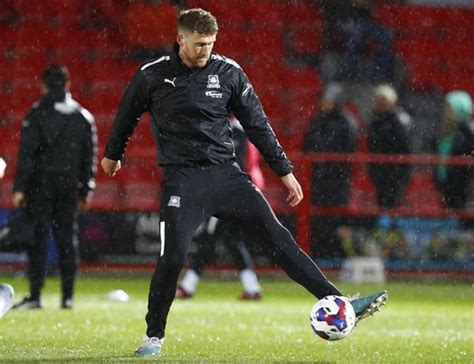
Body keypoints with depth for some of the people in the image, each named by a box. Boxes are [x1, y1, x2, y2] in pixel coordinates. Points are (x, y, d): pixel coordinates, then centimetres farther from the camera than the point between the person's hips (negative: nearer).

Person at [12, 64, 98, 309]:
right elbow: (90, 157, 11)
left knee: (37, 238, -4)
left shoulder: (37, 114, -6)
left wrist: (19, 188, -9)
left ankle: (35, 295, -8)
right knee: (67, 238, 8)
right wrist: (86, 190, 16)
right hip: (69, 185, 4)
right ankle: (67, 296, 7)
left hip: (41, 184, -4)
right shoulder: (83, 116, 9)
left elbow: (27, 154, -10)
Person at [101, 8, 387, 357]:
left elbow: (257, 125, 9)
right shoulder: (152, 76, -3)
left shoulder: (228, 73, 1)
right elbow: (127, 116, 16)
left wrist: (285, 170, 8)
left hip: (225, 173, 2)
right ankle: (154, 336, 7)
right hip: (182, 178, -2)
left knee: (277, 236, -8)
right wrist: (112, 154, 30)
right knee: (172, 257, -13)